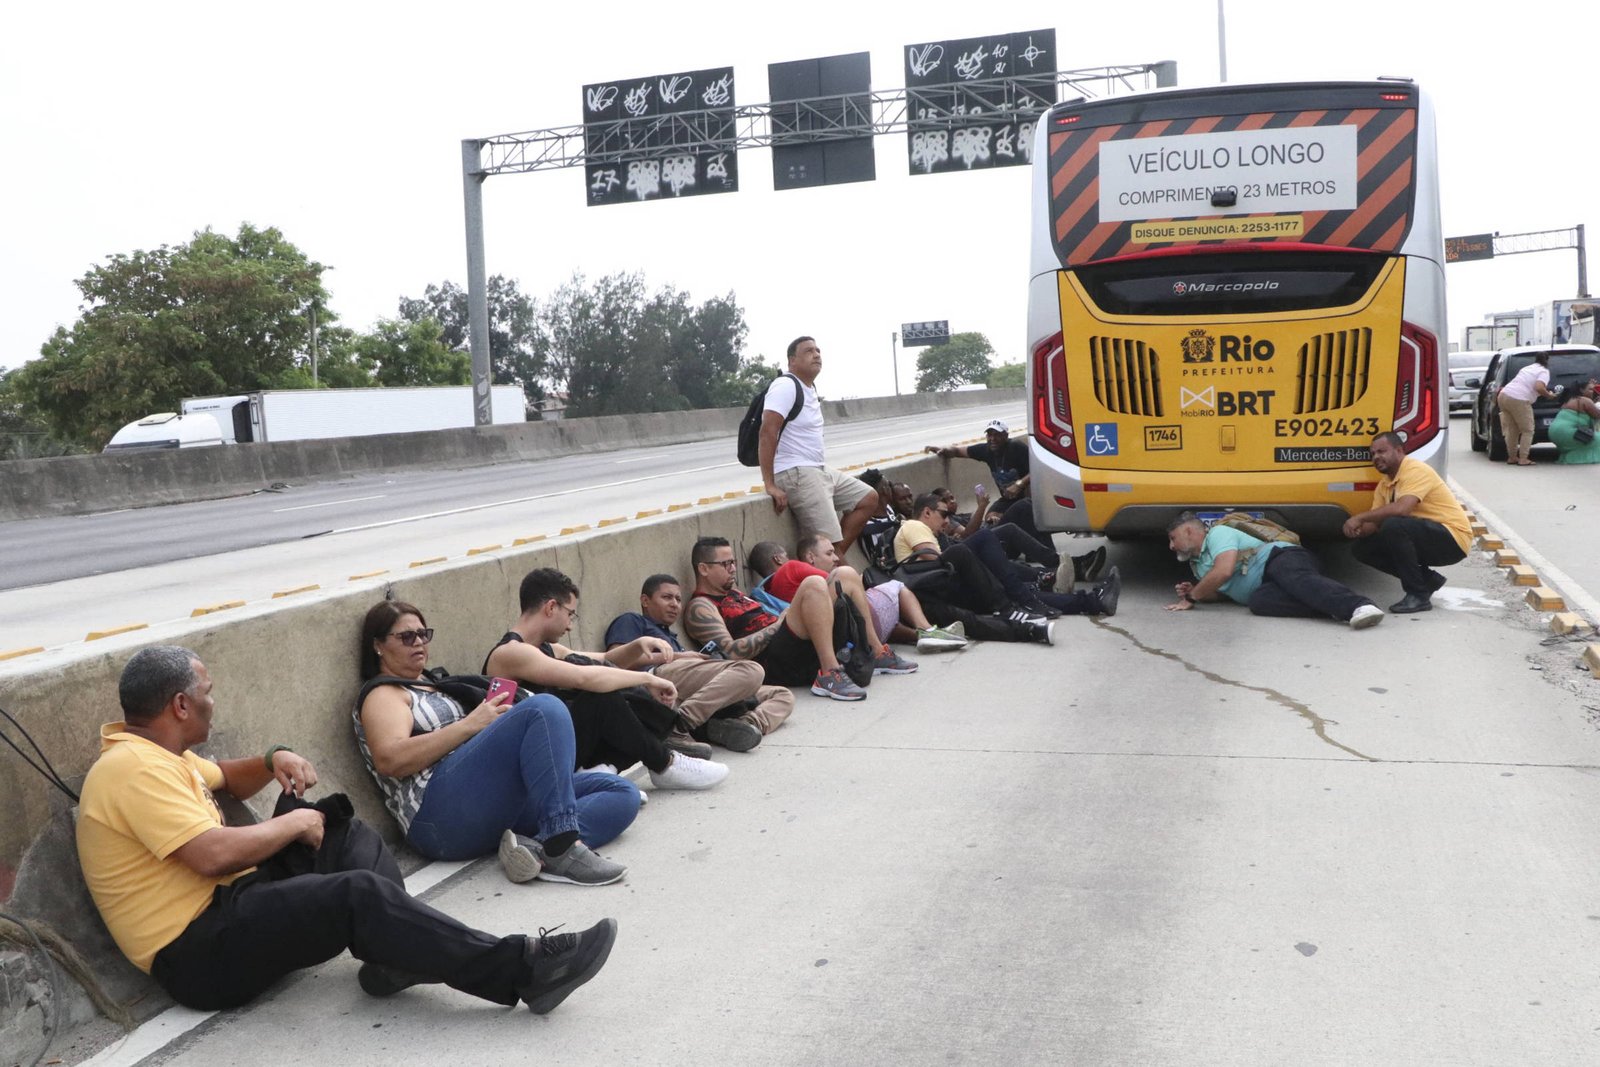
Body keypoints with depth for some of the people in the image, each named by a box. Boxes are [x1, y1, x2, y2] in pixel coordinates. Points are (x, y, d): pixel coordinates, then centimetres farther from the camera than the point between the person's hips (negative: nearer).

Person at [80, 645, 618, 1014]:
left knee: (345, 837, 13)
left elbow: (225, 779, 33)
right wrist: (295, 824, -11)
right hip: (197, 954, -11)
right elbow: (214, 854, -27)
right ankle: (523, 970, -26)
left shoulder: (155, 752, 14)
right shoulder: (134, 769, -18)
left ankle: (394, 953, -12)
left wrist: (273, 761, 11)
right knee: (359, 893, -28)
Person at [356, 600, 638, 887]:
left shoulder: (432, 684, 32)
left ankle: (535, 847, -31)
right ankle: (561, 850, -38)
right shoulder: (382, 695, 8)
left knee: (623, 794, -4)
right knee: (545, 708, -26)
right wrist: (471, 724, -12)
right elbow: (390, 759, -13)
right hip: (442, 814, -8)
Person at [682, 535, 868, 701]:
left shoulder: (733, 594, 29)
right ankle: (830, 675, -32)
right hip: (773, 663, -9)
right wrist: (778, 625, -11)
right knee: (813, 586, -26)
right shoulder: (700, 607, 0)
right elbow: (731, 652, -14)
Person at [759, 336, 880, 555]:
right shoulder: (786, 386, -14)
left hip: (818, 470, 10)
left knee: (868, 498, 12)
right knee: (828, 545, -16)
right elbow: (767, 432, -24)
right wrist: (770, 485, -28)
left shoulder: (810, 388, 16)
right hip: (796, 474, -10)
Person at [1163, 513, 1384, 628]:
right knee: (1258, 601, -30)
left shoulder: (1218, 533, 3)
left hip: (1281, 557, -6)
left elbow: (1224, 571, -13)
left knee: (1298, 580, -39)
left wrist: (1192, 597, -3)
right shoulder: (1197, 564, 30)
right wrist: (1193, 591, 18)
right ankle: (1332, 606, -43)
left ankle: (1359, 605, -62)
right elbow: (1221, 591, 39)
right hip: (1269, 583, 6)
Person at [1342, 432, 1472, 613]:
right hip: (1427, 539, 9)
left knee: (1393, 525, -32)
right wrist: (1360, 529, -18)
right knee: (1363, 548, 1)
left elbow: (1402, 508, -32)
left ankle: (1419, 595, -21)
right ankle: (1427, 579, 7)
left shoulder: (1416, 470, -16)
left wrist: (1360, 518, -26)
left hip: (1453, 539, -9)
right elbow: (1375, 522, 5)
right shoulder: (1384, 484, 11)